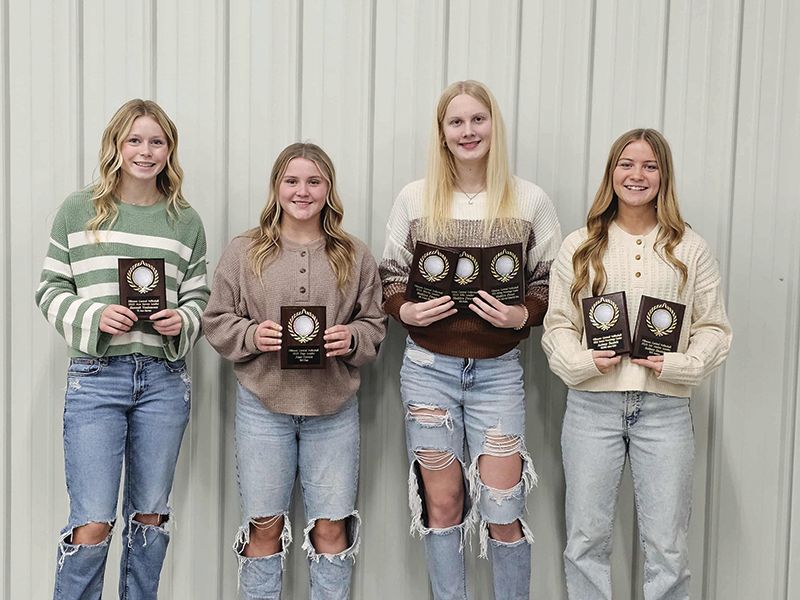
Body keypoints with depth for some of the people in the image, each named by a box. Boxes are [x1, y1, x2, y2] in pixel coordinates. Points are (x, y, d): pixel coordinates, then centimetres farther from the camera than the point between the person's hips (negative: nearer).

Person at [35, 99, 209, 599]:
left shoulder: (186, 221, 9)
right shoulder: (78, 211, 4)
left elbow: (200, 298, 12)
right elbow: (50, 289, 5)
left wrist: (181, 322, -9)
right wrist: (93, 316, -13)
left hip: (164, 378, 3)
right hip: (96, 375, -2)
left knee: (151, 515, 12)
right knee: (93, 523, -6)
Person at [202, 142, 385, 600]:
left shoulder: (355, 256, 4)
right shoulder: (244, 252, 2)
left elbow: (375, 324, 7)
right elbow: (217, 321, 3)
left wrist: (351, 338, -13)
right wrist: (253, 335, -15)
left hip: (334, 407, 1)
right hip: (263, 404, 0)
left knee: (331, 526, 7)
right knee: (265, 526, 9)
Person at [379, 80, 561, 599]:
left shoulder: (531, 201, 0)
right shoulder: (414, 198, 2)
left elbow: (550, 283, 5)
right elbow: (390, 277, 9)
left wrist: (522, 315, -14)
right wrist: (405, 310, -11)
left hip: (498, 370, -1)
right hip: (428, 366, 1)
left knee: (502, 511, 0)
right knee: (442, 504, 9)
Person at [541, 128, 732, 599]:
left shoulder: (691, 249, 8)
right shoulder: (580, 247, 8)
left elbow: (714, 327, 6)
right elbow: (558, 325, 6)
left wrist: (680, 364, -11)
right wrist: (583, 362, -12)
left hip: (665, 407, 0)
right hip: (592, 405, 1)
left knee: (667, 547, 4)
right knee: (587, 540, 7)